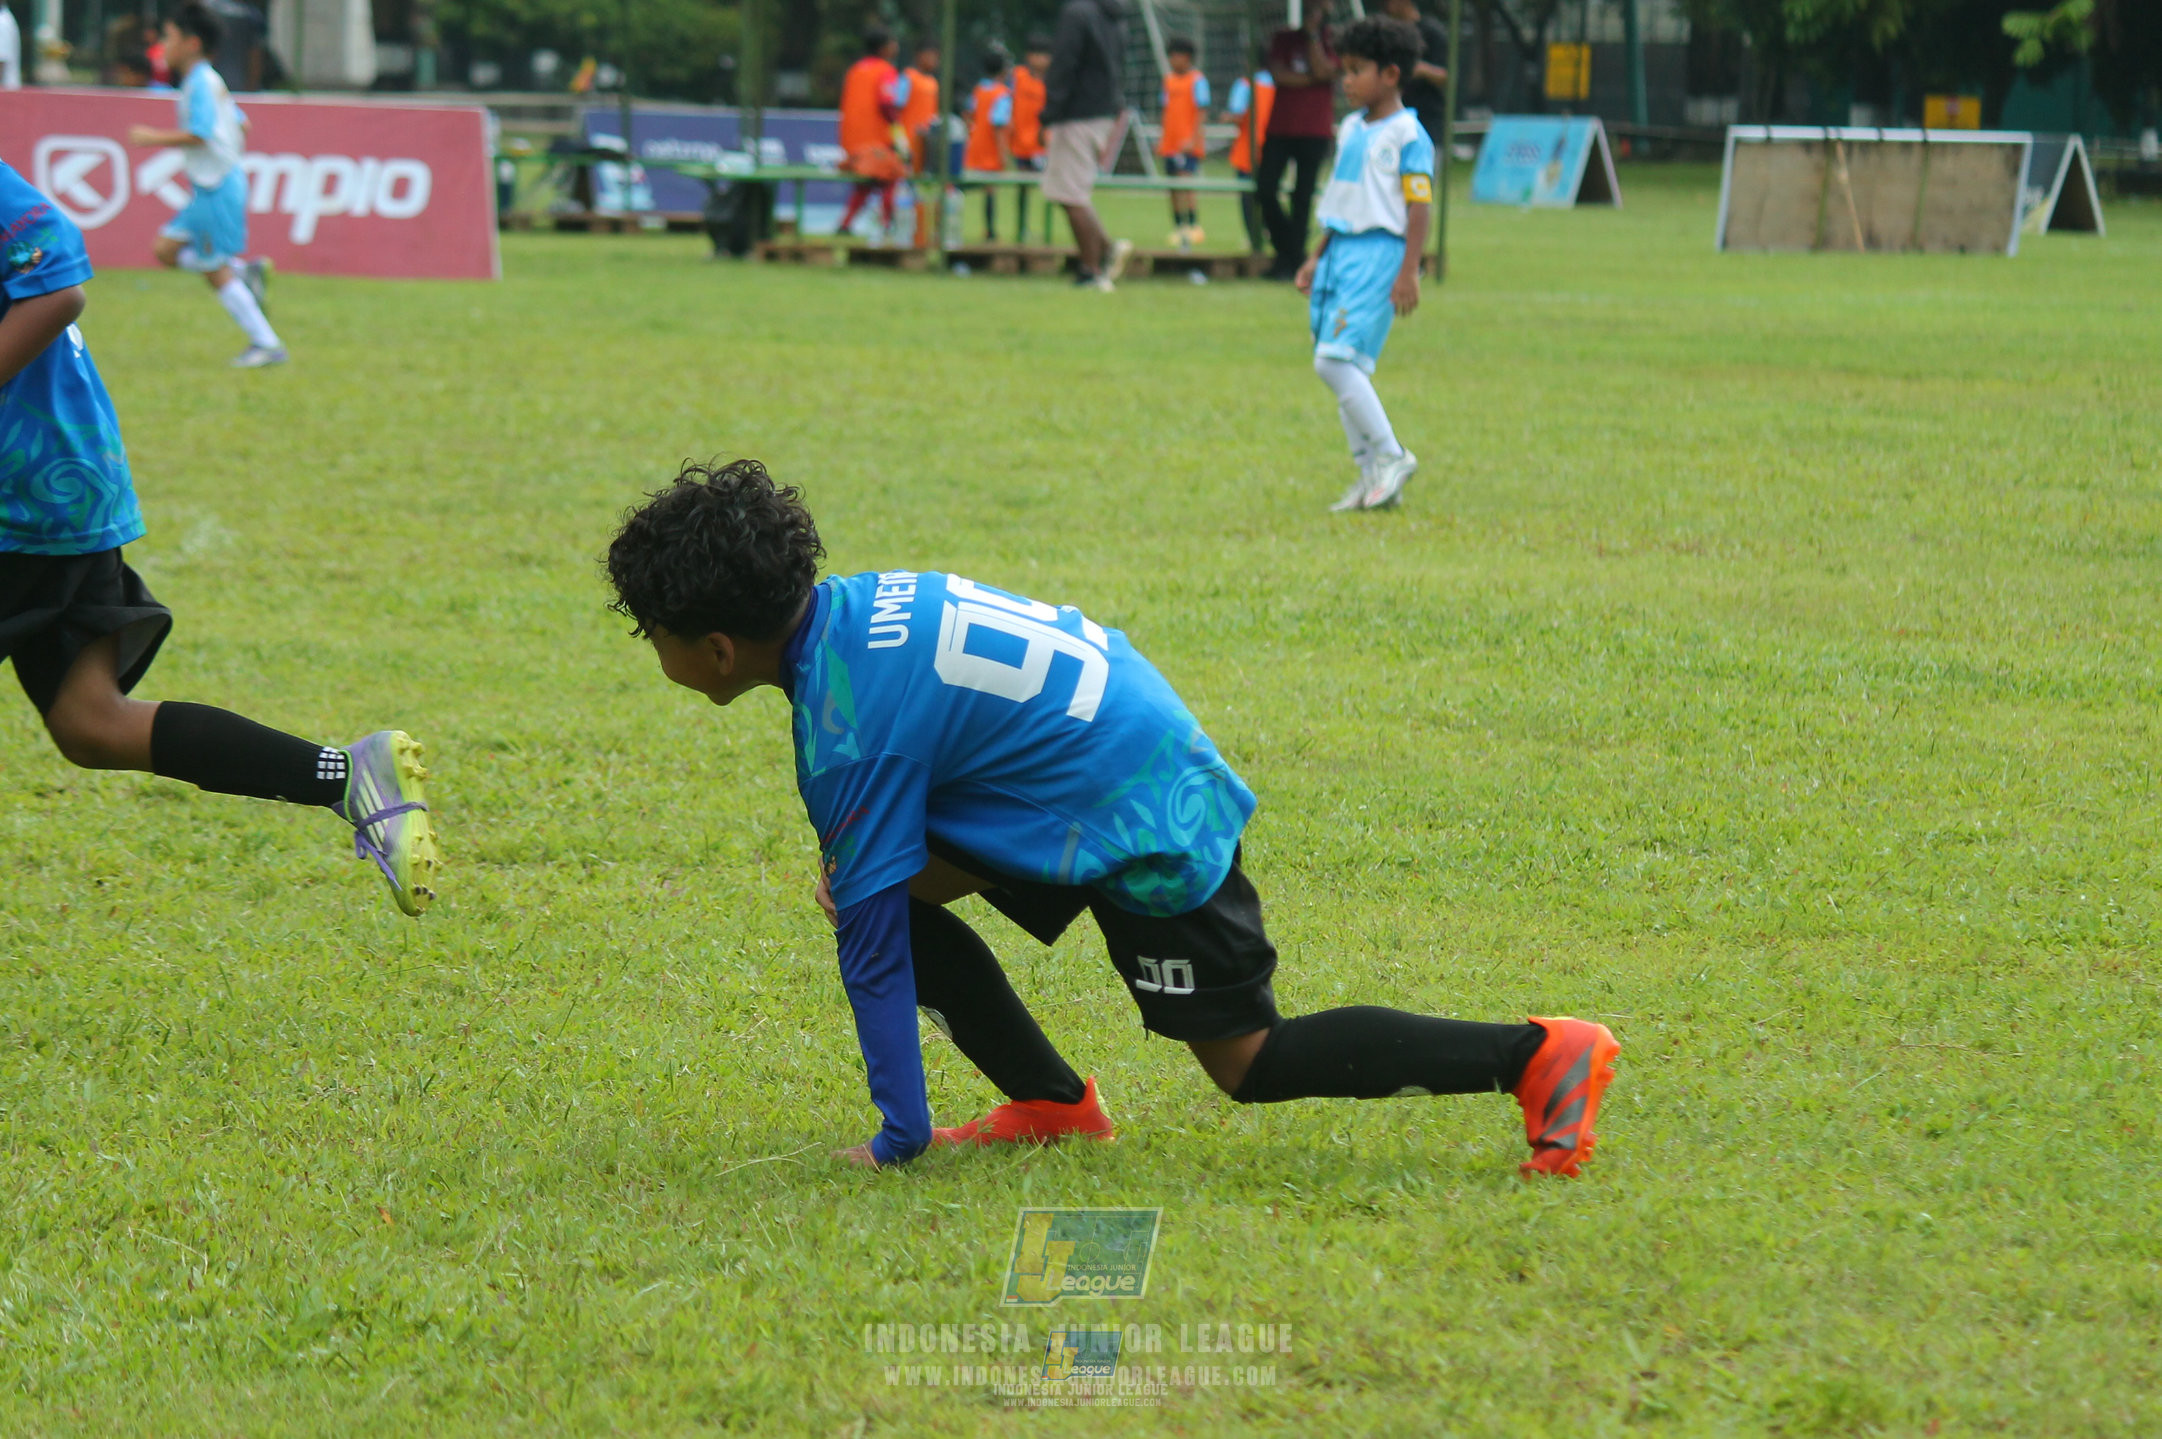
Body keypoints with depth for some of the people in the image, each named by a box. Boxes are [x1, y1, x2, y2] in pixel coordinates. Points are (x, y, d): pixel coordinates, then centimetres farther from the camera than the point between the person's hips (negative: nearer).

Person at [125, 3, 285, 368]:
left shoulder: (200, 83, -15)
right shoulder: (209, 81, 15)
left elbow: (197, 135, -24)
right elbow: (241, 124, 20)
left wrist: (153, 137, -16)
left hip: (217, 188, -10)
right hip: (207, 187, 10)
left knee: (214, 270, -5)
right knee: (165, 249, 10)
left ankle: (266, 343, -2)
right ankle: (246, 272, 6)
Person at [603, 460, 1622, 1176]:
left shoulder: (846, 728, -22)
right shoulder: (851, 605, 3)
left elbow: (872, 946, -17)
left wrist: (898, 1139, -11)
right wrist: (848, 853, 11)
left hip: (1141, 823, -9)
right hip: (1137, 736, 9)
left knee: (1253, 1064, 2)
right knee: (882, 884, 5)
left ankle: (1538, 1058, -1)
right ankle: (1052, 1105, 10)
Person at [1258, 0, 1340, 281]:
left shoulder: (1332, 42, 4)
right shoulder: (1283, 39, 10)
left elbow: (1323, 71, -14)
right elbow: (1277, 74, -5)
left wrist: (1313, 34, -11)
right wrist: (1311, 79, -8)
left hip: (1314, 133, -2)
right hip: (1280, 128, 2)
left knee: (1303, 197, -2)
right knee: (1265, 190, -5)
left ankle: (1290, 261, 5)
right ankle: (1286, 247, 12)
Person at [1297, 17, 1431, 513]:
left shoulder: (1407, 136, -10)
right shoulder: (1351, 129, 15)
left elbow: (1419, 208, -13)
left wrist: (1409, 272, -18)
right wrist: (1317, 259, 23)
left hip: (1378, 253, -9)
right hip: (1340, 250, 9)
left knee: (1335, 360, -17)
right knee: (1342, 367, 7)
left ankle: (1390, 456, -7)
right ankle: (1371, 476, 12)